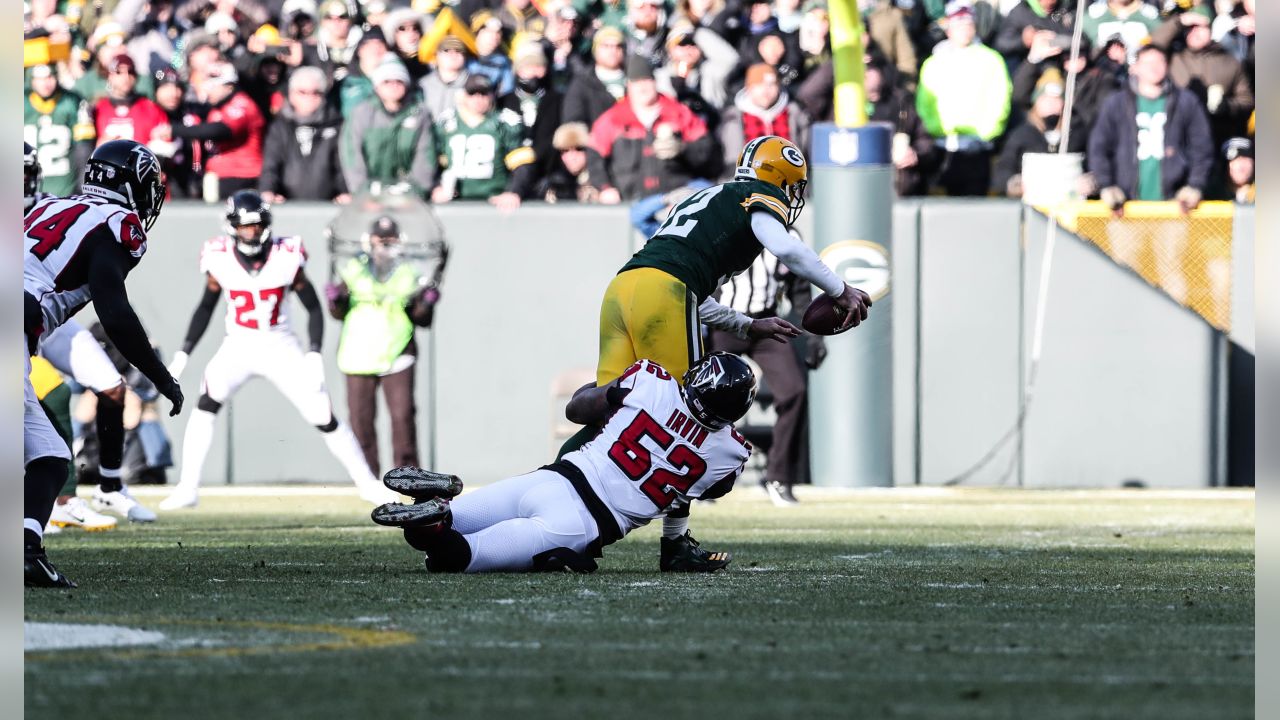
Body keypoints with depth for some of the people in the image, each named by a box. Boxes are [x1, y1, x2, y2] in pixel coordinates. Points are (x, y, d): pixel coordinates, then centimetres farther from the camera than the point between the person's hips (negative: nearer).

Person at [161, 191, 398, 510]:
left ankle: (366, 483, 14)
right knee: (207, 400, -23)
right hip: (238, 348, 0)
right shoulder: (220, 260, -11)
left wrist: (314, 354, -14)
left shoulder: (286, 257, -14)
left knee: (324, 417, -4)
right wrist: (183, 353, 0)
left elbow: (314, 308, -5)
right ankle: (187, 489, -18)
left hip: (281, 348, 0)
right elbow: (206, 308, 4)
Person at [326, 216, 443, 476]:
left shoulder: (409, 277, 3)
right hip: (359, 353, 1)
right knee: (361, 417, 2)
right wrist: (335, 299, -12)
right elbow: (339, 314, 9)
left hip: (396, 356, -1)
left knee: (403, 414, -10)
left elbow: (422, 320, 5)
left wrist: (426, 303, -15)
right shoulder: (352, 272, 4)